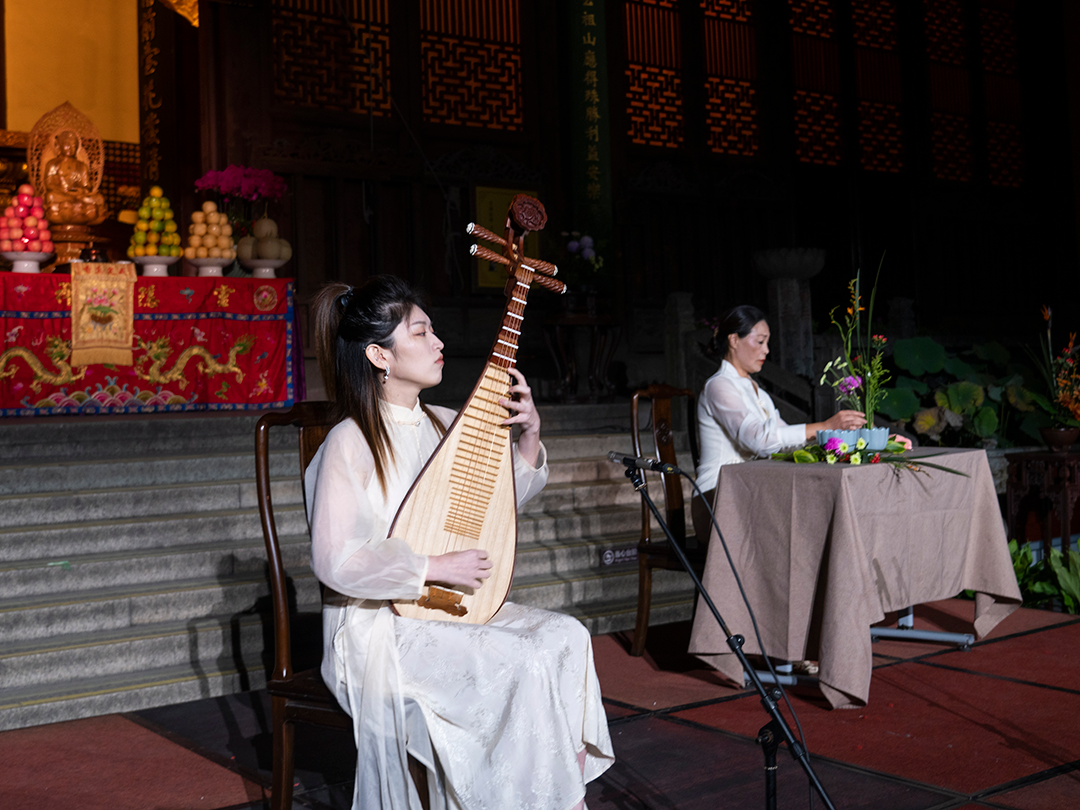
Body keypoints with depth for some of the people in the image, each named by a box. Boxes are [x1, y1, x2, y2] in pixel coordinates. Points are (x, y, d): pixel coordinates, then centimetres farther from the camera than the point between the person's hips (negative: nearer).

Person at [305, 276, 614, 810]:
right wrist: (436, 568, -21)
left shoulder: (445, 424, 8)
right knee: (523, 664, -24)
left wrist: (528, 435, 3)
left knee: (565, 636, -13)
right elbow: (335, 561, -21)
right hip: (381, 626, -7)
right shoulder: (351, 442, -14)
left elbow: (504, 497, 21)